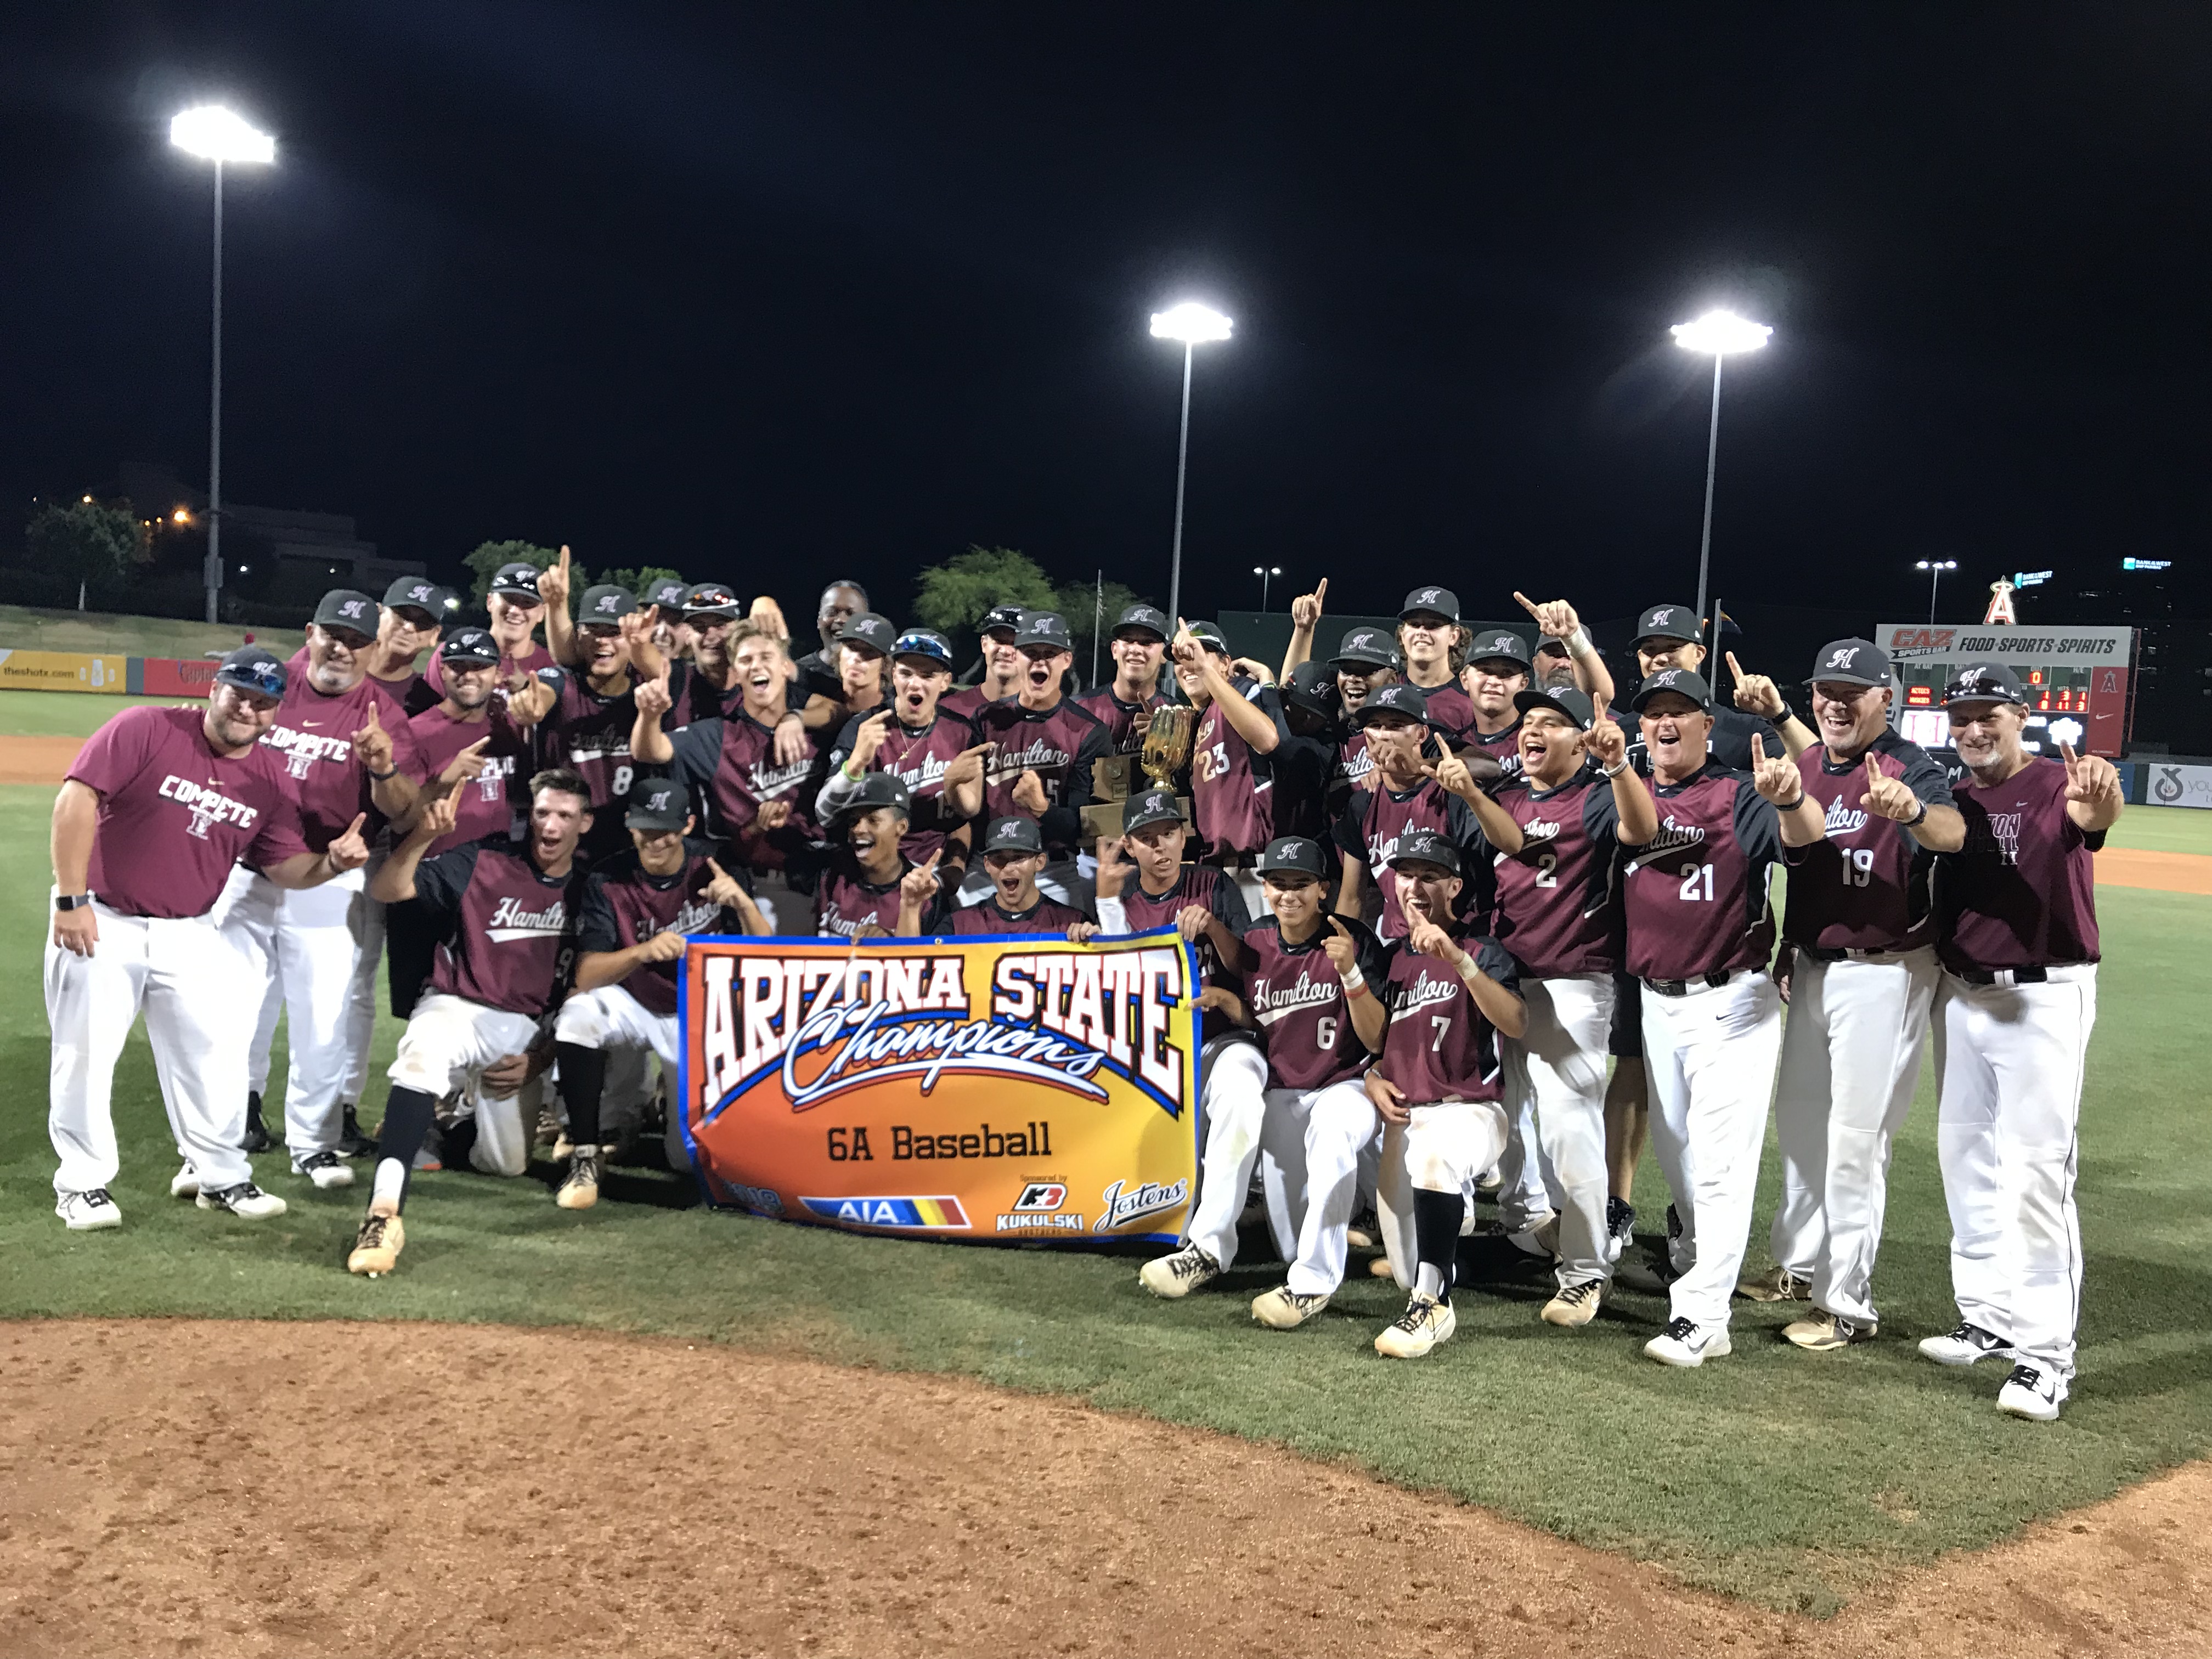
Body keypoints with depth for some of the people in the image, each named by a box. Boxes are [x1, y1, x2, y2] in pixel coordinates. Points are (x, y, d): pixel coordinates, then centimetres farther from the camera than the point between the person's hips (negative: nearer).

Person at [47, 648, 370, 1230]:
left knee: (216, 1046, 3)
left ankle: (218, 1174, 18)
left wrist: (331, 862, -21)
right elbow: (76, 799, -18)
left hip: (189, 931, 4)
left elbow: (284, 865, 2)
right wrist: (71, 901, -21)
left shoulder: (271, 780, 0)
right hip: (100, 921, -4)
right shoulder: (143, 730, -14)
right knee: (86, 1050, 1)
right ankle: (82, 1183, 17)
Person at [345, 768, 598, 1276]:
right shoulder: (483, 862, -3)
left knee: (507, 1163, -1)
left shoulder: (588, 888, 5)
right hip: (457, 1008, -3)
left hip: (528, 1031, 3)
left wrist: (537, 1059, 2)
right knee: (426, 1052, -38)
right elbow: (386, 890, -10)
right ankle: (384, 1209, -46)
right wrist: (424, 835, -26)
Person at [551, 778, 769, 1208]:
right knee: (578, 1013, -33)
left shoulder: (714, 867, -11)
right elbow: (586, 976, -23)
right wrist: (643, 951, -42)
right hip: (636, 1008, 0)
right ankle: (584, 1158, -19)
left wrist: (743, 903, -34)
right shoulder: (607, 883, -13)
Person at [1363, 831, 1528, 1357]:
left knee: (1434, 1158, -43)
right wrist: (1371, 1076, 3)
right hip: (1402, 1117, 6)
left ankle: (1432, 1305, -33)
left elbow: (1516, 1024, -22)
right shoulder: (1391, 958, 14)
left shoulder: (1480, 951, -3)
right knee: (1408, 1274, 1)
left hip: (1469, 1110, -5)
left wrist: (1457, 959, -31)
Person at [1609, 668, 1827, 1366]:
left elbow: (1806, 835, -30)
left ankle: (1702, 1316, -6)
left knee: (1719, 1158, -7)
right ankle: (1694, 1250, 43)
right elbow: (1633, 828, -6)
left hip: (1730, 1001, -6)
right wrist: (1619, 763, -21)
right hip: (1655, 1000, 6)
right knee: (1671, 1146, 20)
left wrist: (1790, 797, -49)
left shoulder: (1740, 795, -11)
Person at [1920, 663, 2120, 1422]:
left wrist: (2101, 803, -57)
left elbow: (2090, 819, -34)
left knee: (2035, 1167, -9)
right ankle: (1989, 1318, 27)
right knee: (1965, 1158, 13)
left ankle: (2046, 1352, -3)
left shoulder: (2058, 785, -11)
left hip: (2044, 996, -7)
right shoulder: (1951, 795, 9)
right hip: (1961, 994, 7)